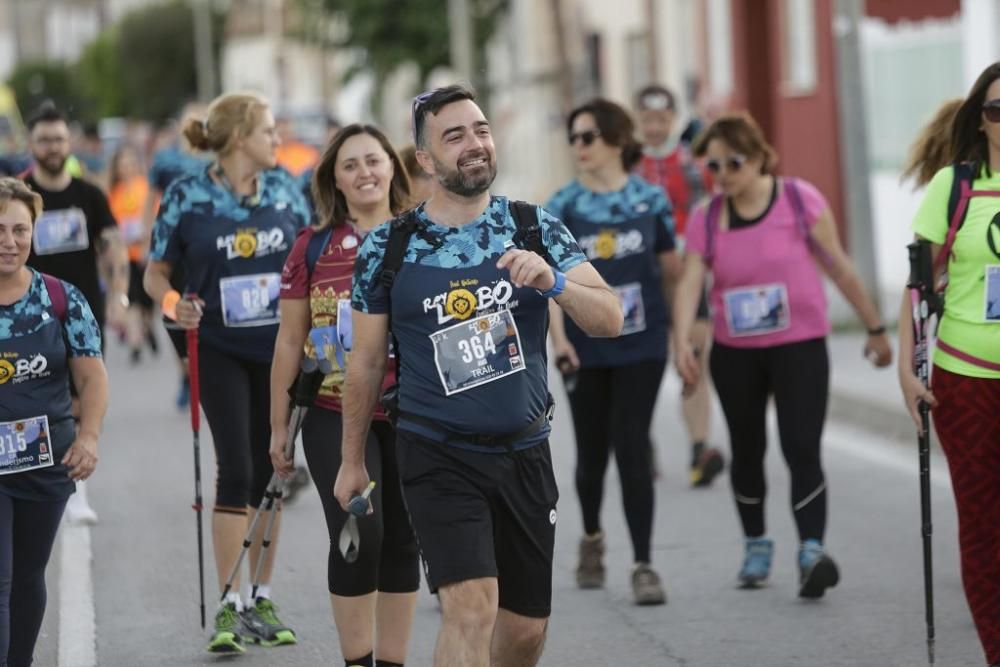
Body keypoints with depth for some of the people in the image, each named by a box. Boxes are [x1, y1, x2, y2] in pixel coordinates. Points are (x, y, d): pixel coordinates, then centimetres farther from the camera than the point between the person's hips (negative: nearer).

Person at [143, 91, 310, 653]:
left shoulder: (283, 188, 3)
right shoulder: (187, 196, -7)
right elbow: (156, 272, -2)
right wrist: (175, 303, -21)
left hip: (280, 350, 4)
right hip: (220, 350, -4)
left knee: (269, 474, 7)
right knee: (236, 470, -12)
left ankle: (262, 602, 17)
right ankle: (229, 607, -6)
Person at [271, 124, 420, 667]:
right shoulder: (314, 247, 2)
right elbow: (289, 341, 5)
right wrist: (279, 426, 4)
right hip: (336, 416, -2)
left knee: (401, 541, 7)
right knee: (358, 534, -14)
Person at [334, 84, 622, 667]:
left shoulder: (538, 230, 0)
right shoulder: (388, 248, -3)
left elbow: (610, 319, -7)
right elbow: (367, 363, 6)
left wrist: (552, 281, -25)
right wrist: (352, 461, 10)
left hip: (525, 454, 3)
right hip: (438, 457, -3)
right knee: (473, 607, -20)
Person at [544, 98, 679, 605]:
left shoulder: (650, 199, 0)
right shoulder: (562, 206, -1)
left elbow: (671, 267, 9)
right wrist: (558, 337, -18)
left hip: (641, 344, -1)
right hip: (586, 348, 1)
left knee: (632, 448, -8)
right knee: (592, 449, 11)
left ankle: (642, 564, -5)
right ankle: (591, 536, 38)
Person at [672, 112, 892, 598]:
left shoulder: (799, 200, -8)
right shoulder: (706, 219, -2)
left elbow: (839, 267, -2)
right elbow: (689, 284, -13)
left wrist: (874, 327, 3)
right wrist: (682, 341, -30)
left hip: (799, 345, -3)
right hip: (734, 353, 4)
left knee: (801, 449, -16)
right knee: (747, 450, 15)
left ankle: (812, 550, -23)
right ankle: (756, 546, 32)